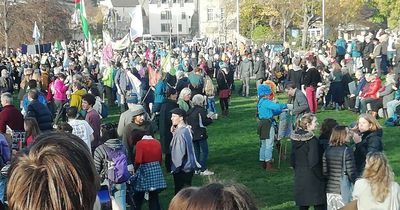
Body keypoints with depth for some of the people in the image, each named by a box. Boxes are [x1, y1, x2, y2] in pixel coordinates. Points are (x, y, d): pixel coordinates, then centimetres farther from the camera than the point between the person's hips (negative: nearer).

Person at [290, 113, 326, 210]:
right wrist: (321, 176, -8)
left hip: (299, 179, 7)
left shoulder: (295, 139, 4)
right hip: (313, 180, -7)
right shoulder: (312, 140, -18)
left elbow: (292, 162, 10)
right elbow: (313, 163, -20)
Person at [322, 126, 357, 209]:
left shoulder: (327, 150, 3)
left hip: (330, 189, 6)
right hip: (343, 190, -5)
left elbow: (324, 171, 4)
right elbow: (351, 173, -13)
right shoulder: (347, 150, -12)